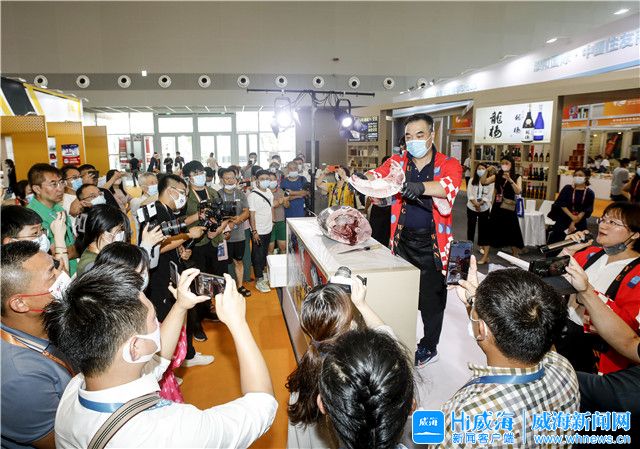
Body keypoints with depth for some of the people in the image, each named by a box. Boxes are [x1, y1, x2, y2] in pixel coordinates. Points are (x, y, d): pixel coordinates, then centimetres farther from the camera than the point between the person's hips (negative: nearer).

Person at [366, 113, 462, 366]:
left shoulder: (449, 165, -5)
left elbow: (448, 186, -25)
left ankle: (429, 347, 28)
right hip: (403, 239, 3)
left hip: (431, 243, -3)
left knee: (431, 296, 7)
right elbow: (377, 174, -10)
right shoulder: (398, 162, 5)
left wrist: (419, 186, -45)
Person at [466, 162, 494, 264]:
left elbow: (489, 196, -7)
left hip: (484, 209, -2)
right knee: (470, 229, 8)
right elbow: (469, 193, -6)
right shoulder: (472, 181, 4)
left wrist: (481, 203, -21)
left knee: (484, 230, -3)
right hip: (471, 208, 2)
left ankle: (486, 255, -3)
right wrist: (475, 203, -19)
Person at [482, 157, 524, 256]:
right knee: (492, 230, 5)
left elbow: (518, 191, -17)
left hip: (509, 208, -2)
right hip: (497, 207, 2)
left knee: (512, 232, 6)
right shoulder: (497, 176, 4)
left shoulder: (517, 177, -2)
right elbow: (483, 182, -6)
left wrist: (510, 179, -25)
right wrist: (487, 171, -17)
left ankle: (515, 256, 23)